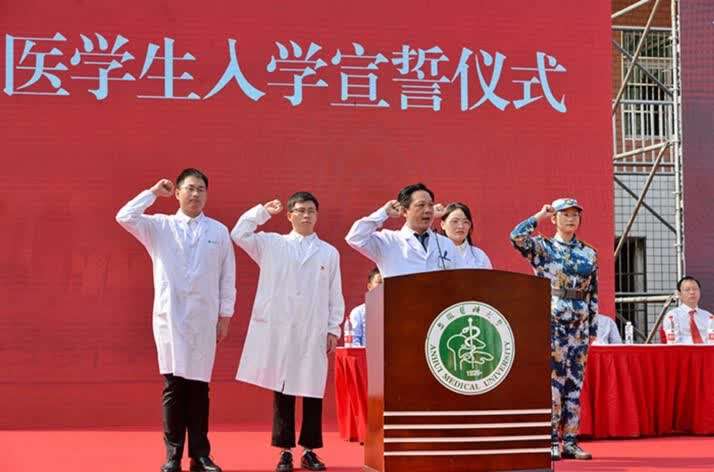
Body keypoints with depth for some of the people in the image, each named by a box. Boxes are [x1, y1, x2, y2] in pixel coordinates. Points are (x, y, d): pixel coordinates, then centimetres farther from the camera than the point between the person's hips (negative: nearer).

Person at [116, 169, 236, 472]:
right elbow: (124, 218, -10)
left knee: (199, 387, 4)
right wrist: (153, 192, -2)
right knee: (174, 386, -2)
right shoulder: (160, 226, 6)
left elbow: (228, 277, 9)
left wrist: (225, 316, 6)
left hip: (204, 318, 1)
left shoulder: (219, 231, 8)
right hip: (171, 317, -1)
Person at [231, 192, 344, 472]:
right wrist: (263, 211, 0)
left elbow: (335, 295, 8)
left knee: (313, 391, 2)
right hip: (279, 329, -1)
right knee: (282, 390, 2)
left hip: (314, 332, 1)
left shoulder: (329, 253, 9)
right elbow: (239, 235, -3)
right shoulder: (272, 244, 8)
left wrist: (333, 329, 3)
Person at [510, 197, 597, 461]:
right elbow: (517, 236, -19)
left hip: (579, 325, 4)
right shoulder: (542, 247, 1)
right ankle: (551, 442, -2)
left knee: (575, 383, 5)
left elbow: (593, 294, 14)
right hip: (550, 322, -4)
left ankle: (570, 441, 10)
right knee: (552, 380, -7)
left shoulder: (589, 254, 12)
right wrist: (541, 215, -4)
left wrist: (592, 329, 10)